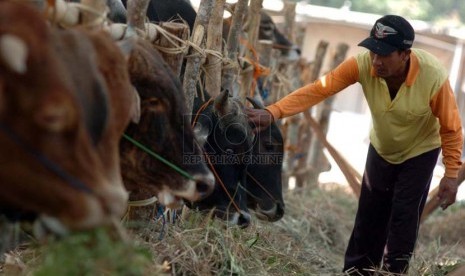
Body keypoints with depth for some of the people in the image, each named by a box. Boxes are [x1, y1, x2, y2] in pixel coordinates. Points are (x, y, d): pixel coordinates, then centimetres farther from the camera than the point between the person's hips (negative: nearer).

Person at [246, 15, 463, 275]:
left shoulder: (434, 76, -35)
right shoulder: (363, 64, -31)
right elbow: (319, 89, -38)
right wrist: (273, 112, -50)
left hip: (420, 152, -3)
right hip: (381, 149, 3)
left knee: (404, 217, -9)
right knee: (368, 216, 8)